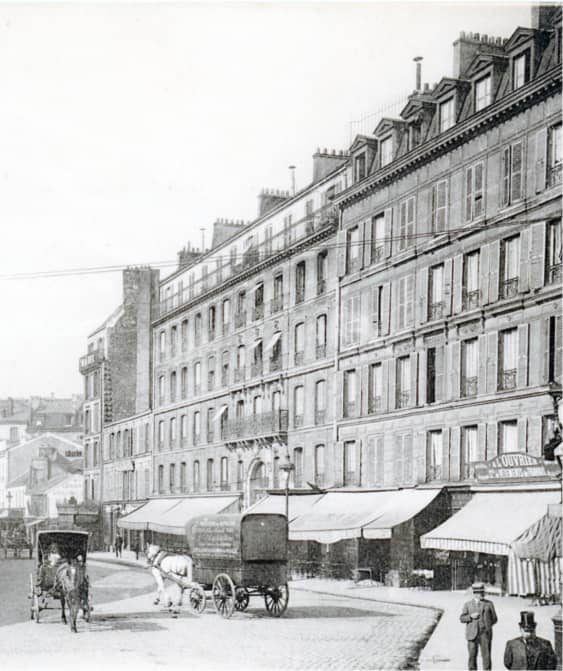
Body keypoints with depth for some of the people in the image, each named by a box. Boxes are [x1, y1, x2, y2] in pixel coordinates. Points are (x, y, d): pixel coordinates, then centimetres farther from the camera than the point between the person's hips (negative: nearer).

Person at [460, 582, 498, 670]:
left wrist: (487, 626, 2)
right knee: (472, 656, 0)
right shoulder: (467, 604, 10)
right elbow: (462, 618, 4)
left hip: (485, 634, 0)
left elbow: (494, 619, 13)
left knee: (486, 655, -6)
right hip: (472, 634, 0)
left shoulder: (489, 604, 10)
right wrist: (471, 616, -12)